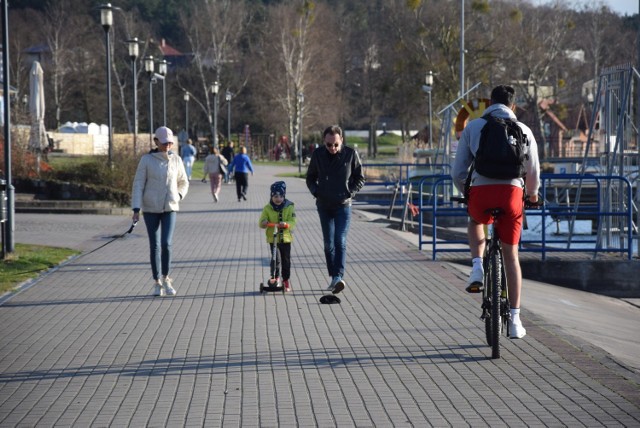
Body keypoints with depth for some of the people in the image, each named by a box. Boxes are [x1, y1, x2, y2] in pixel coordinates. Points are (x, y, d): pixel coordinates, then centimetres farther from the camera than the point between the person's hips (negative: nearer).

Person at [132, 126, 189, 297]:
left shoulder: (176, 160, 2)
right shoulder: (146, 160, -5)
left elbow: (183, 182, 17)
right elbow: (138, 185, -5)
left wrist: (178, 197, 0)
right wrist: (136, 209, -12)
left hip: (170, 208, 1)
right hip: (150, 209, -1)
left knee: (166, 244, -13)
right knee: (154, 246, 3)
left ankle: (166, 278, 5)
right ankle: (157, 283, 14)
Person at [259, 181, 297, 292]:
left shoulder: (289, 207, -3)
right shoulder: (267, 208, -2)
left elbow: (292, 222, -10)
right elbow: (261, 222, -5)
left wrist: (286, 224, -32)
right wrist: (264, 223, -29)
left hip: (286, 238, 0)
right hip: (272, 238, 0)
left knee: (286, 260, 7)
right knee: (274, 259, -2)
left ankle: (286, 280, 19)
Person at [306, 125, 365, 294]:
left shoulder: (350, 154, -8)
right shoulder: (318, 155, -3)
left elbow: (360, 178, 3)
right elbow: (310, 177, 11)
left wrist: (350, 193, -10)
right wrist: (316, 192, -5)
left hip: (343, 205, -3)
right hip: (324, 206, 3)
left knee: (340, 241, -14)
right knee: (328, 243, 7)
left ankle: (339, 276, -21)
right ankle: (333, 277, 16)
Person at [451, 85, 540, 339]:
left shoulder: (472, 127, 13)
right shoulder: (523, 130, 15)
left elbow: (457, 172, 11)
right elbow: (533, 171, 22)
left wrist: (464, 192, 32)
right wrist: (532, 193, 43)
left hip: (480, 192, 0)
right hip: (511, 192, 0)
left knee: (475, 223, 35)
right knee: (511, 255, 11)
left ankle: (477, 268, 10)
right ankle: (514, 320, 8)